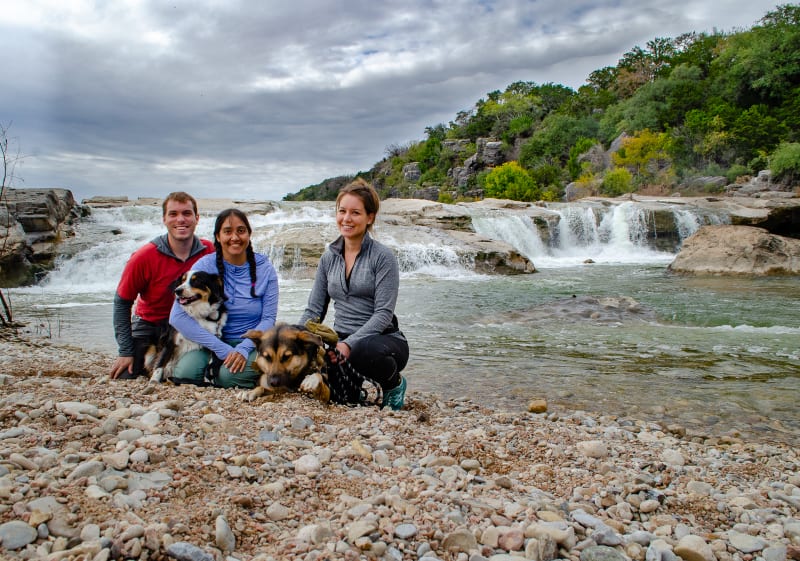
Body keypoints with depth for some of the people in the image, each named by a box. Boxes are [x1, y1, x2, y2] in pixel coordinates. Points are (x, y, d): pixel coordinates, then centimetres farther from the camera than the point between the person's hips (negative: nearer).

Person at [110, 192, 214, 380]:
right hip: (149, 325, -1)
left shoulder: (210, 252, -15)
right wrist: (126, 352, -12)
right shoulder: (144, 256, -19)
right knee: (124, 378, -11)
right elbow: (122, 302, -10)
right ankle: (147, 364, 24)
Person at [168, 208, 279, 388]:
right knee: (184, 374, -28)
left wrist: (243, 348, -21)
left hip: (251, 343, 0)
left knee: (228, 376, -31)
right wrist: (223, 349, -21)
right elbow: (178, 317, -14)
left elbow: (268, 318, -2)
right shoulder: (205, 266, -5)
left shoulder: (264, 268, -1)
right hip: (212, 343, 1)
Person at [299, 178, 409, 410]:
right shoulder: (329, 258, 10)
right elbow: (314, 310, 9)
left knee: (363, 351, -40)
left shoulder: (383, 256, -7)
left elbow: (384, 313, -15)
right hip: (343, 340, 4)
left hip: (383, 340, -4)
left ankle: (394, 384, -3)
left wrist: (349, 344, -26)